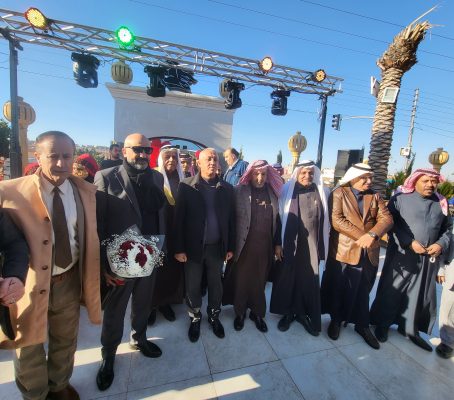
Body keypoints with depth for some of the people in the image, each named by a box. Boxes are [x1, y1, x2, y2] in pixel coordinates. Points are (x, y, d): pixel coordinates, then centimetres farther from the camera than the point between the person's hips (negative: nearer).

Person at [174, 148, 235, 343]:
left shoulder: (227, 188, 0)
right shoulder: (186, 186, -7)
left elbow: (231, 219, 3)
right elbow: (179, 219, -8)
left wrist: (230, 246, 3)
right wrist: (179, 248, -9)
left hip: (217, 246, 2)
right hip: (193, 246, -2)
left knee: (215, 283, 18)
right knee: (192, 286, 15)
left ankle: (214, 316, 42)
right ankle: (195, 318, 39)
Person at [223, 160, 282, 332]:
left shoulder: (273, 192, 3)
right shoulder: (239, 191, -6)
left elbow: (276, 219, 7)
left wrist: (277, 244, 7)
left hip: (265, 246, 3)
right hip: (244, 245, -2)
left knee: (259, 281, 16)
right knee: (241, 280, 13)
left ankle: (257, 313, 37)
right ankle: (240, 312, 35)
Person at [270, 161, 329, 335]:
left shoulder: (321, 192, 4)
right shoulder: (287, 190, -2)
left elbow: (324, 221, 8)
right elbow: (279, 217, -3)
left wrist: (322, 246, 5)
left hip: (311, 244, 2)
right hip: (290, 244, -1)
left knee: (309, 280, 6)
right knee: (287, 278, 7)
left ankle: (303, 313, 26)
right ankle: (288, 313, 26)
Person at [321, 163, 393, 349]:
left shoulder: (374, 196, 10)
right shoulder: (339, 193, -4)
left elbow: (386, 218, -2)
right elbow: (337, 220, -15)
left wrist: (372, 235, -20)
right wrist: (361, 236, -19)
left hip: (369, 252, 4)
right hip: (343, 251, -4)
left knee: (363, 291, 18)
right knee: (339, 289, 12)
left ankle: (362, 325, 35)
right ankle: (336, 320, 33)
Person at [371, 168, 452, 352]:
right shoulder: (400, 198, -5)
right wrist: (410, 242, -17)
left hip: (429, 257, 5)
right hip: (402, 255, -4)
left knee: (420, 294, 13)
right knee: (392, 290, 5)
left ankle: (410, 328, 30)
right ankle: (382, 324, 23)